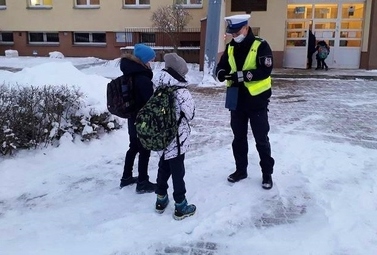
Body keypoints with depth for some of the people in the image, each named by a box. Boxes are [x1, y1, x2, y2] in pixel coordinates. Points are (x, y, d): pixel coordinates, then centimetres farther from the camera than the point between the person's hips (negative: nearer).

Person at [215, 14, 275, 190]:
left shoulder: (260, 46, -11)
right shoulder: (230, 48, 6)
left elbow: (265, 71, -19)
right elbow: (221, 66, 9)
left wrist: (244, 75, -28)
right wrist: (222, 73, -15)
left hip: (257, 100, -5)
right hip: (236, 100, 5)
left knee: (261, 139, 5)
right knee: (238, 138, 14)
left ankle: (267, 173, 19)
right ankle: (240, 170, 30)